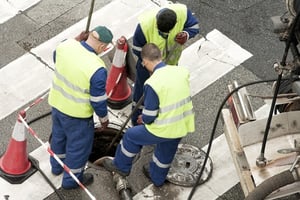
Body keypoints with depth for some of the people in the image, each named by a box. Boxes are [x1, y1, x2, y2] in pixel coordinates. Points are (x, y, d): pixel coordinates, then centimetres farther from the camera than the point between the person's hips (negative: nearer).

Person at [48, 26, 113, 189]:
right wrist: (103, 118, -2)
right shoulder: (97, 70, -34)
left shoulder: (66, 45, -18)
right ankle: (71, 179, 40)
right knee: (79, 145, 19)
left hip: (57, 102, 6)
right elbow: (98, 100, -21)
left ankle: (57, 166, 56)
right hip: (77, 113, -6)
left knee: (59, 134, 31)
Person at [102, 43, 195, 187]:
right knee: (166, 153, 32)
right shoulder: (182, 71, -6)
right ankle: (157, 178, 56)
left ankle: (121, 166, 40)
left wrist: (144, 119, 7)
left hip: (164, 130, -6)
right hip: (183, 126, 6)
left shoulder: (152, 83, -24)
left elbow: (149, 117, -17)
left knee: (131, 136, 20)